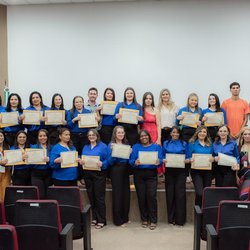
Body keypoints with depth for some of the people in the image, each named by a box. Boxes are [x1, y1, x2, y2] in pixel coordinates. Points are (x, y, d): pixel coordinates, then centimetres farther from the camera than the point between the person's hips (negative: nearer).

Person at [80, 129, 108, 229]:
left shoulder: (103, 146, -2)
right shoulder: (85, 147, 15)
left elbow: (108, 160, -6)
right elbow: (82, 159, 17)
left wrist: (102, 164, -24)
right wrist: (81, 162, -4)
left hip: (99, 174, -5)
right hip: (87, 174, 5)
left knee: (99, 197, -3)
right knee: (91, 197, 10)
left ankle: (101, 220, 5)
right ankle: (94, 218, 21)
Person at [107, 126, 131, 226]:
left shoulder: (126, 144, 11)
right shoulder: (111, 145, -4)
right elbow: (110, 162, -10)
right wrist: (113, 151, -23)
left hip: (125, 170, 5)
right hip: (116, 170, -5)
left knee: (126, 193, 7)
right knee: (117, 194, -1)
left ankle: (125, 217, 22)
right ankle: (118, 220, 9)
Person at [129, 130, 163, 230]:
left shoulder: (156, 147, 11)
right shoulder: (135, 147, 13)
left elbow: (160, 160, 2)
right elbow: (131, 161, 2)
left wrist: (158, 162, -21)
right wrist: (135, 163, -20)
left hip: (151, 174, -1)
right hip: (139, 174, 1)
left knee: (151, 196, -10)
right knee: (141, 197, 1)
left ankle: (153, 221, 0)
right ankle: (144, 219, 15)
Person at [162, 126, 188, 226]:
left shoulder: (184, 144, 9)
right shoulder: (166, 143, 11)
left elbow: (187, 157, 8)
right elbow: (162, 157, 10)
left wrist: (187, 160, -12)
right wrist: (164, 160, -10)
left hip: (180, 171, -1)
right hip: (169, 171, 1)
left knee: (180, 194, -5)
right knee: (170, 194, 1)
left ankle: (180, 219, 2)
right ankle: (171, 218, 10)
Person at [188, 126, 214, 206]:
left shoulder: (210, 144, 13)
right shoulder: (192, 144, 2)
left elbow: (213, 156, 14)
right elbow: (188, 158, 1)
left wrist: (213, 159, -7)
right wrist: (191, 159, -20)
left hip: (208, 171, 4)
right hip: (196, 171, -4)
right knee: (200, 193, -15)